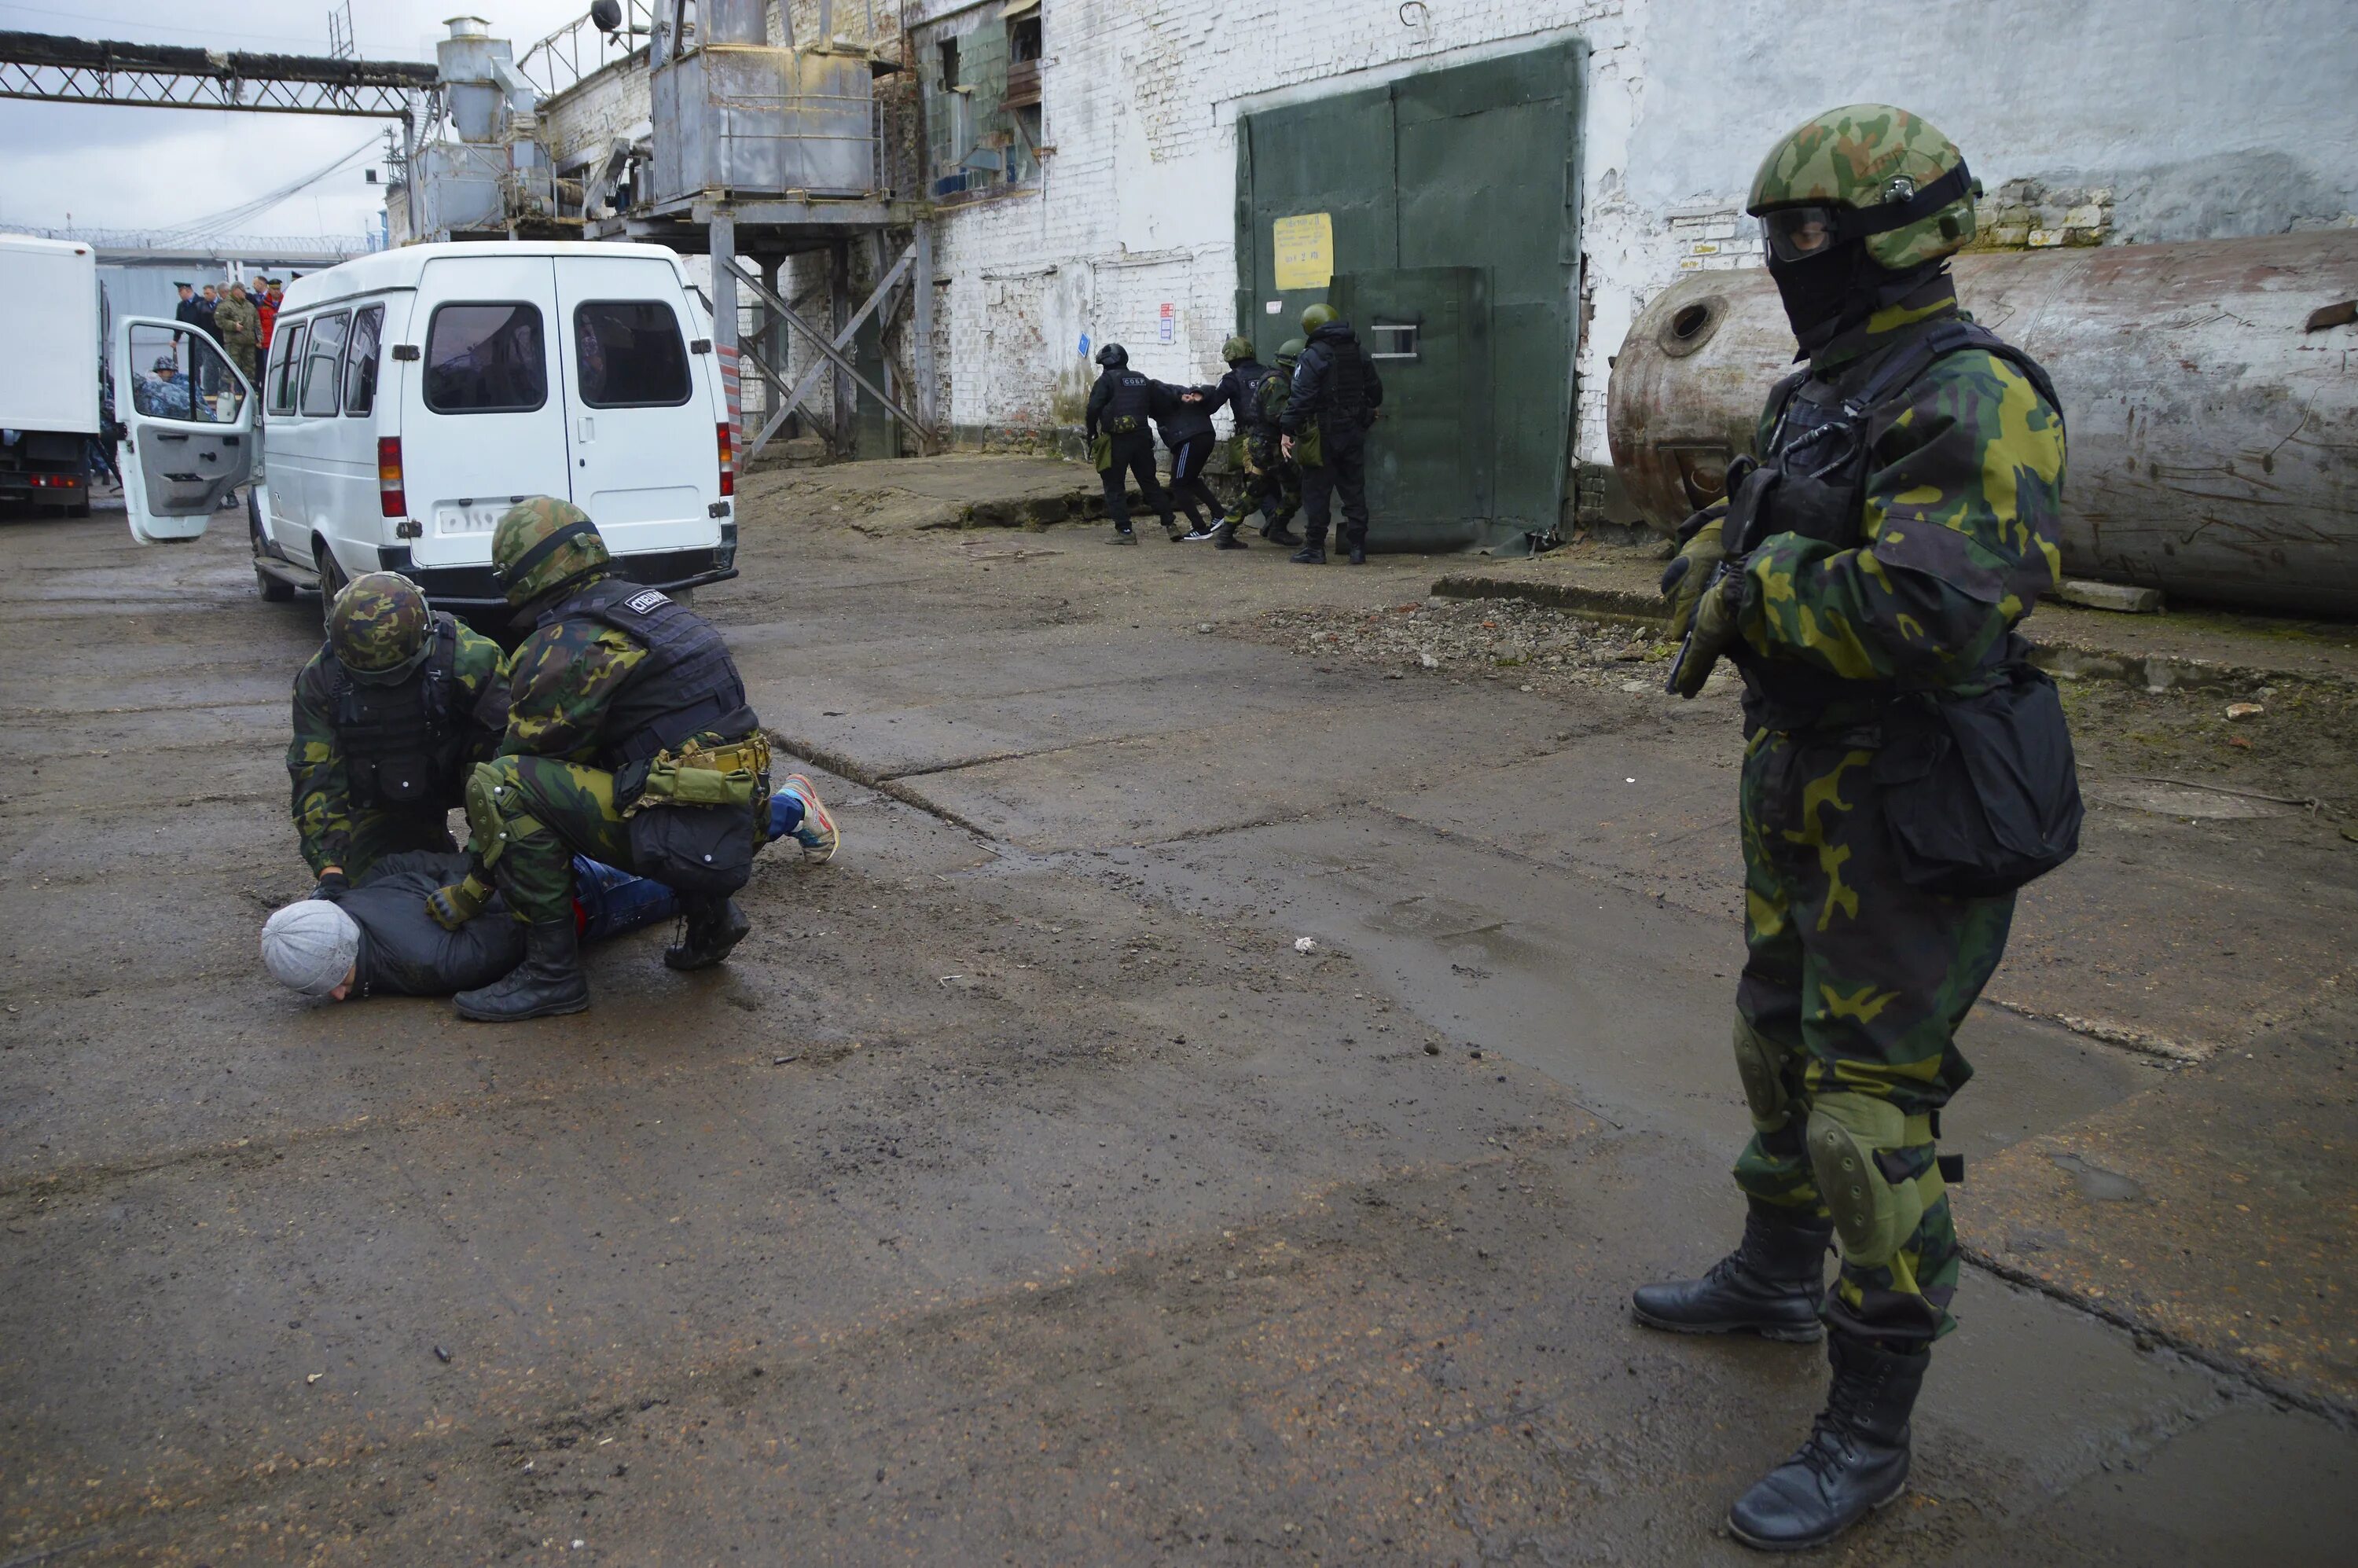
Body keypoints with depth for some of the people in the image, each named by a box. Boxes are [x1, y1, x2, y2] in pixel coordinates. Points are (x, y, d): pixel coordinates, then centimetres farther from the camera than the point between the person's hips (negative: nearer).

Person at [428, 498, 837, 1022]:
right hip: (738, 834, 9)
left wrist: (468, 891, 6)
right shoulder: (647, 604, 16)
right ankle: (710, 914, 23)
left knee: (497, 785, -11)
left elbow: (519, 773, -4)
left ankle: (552, 971, -7)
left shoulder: (565, 646, -9)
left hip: (680, 840, -9)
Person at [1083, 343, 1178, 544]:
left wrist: (1092, 434, -4)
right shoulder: (1143, 380, 15)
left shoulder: (1107, 380, -4)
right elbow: (1155, 408, 16)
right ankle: (1169, 525, 14)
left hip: (1116, 440, -6)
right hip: (1142, 437, 6)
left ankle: (1124, 530, -4)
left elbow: (1093, 409, -13)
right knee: (1150, 483, 15)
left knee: (1114, 486, 3)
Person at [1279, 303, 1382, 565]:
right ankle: (1357, 548, 8)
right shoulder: (1359, 353, 8)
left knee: (1317, 492, 2)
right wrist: (1364, 415, 29)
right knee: (1354, 491, 9)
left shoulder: (1313, 356, -12)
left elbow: (1301, 397, -18)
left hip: (1322, 435, -5)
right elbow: (1375, 393, 14)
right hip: (1354, 433, 6)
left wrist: (1288, 430, -15)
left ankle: (1315, 548, 3)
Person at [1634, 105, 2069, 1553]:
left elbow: (1930, 611, -32)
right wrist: (1722, 575, -9)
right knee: (1781, 1046, 23)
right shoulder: (1822, 390, 12)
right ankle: (1777, 1278, 45)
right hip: (1796, 782, 10)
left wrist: (1761, 591, -17)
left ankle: (1870, 1433, 11)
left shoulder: (1972, 399, -19)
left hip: (1908, 810, -10)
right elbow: (1721, 547, 15)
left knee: (1870, 1113, -4)